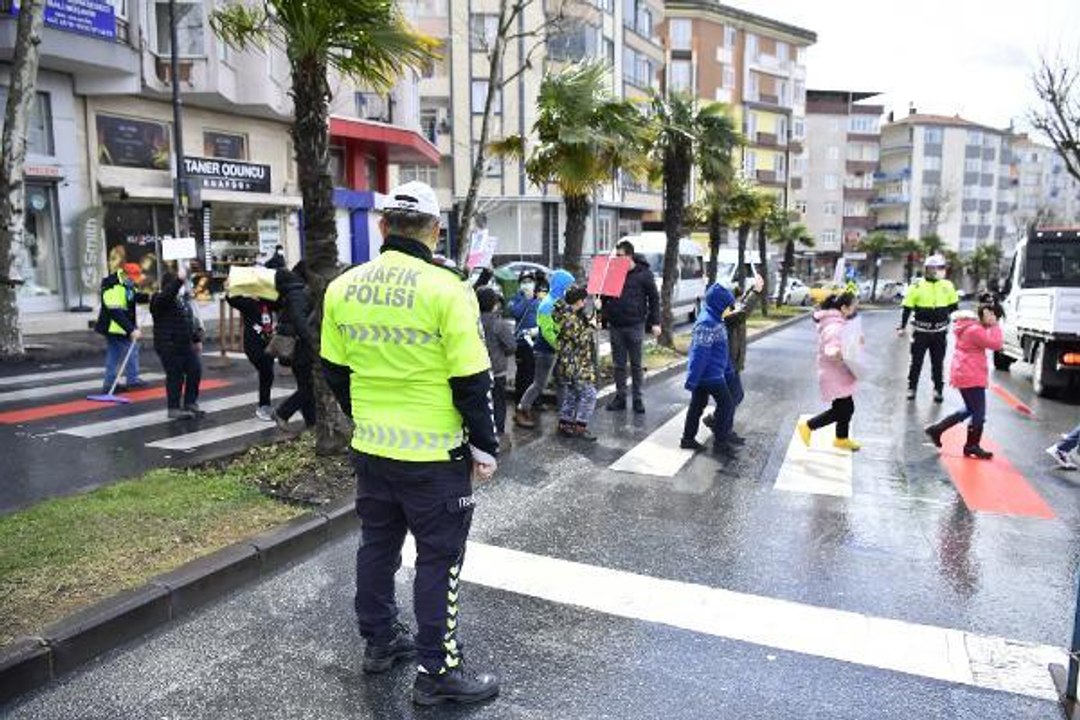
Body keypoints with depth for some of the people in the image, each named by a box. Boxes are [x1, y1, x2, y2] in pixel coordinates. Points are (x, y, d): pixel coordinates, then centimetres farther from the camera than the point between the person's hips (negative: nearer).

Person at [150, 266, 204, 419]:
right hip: (169, 346, -8)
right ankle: (174, 408, 7)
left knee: (195, 371, 9)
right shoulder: (161, 300, -11)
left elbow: (191, 321, 21)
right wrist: (179, 279, -45)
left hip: (185, 344, 8)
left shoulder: (183, 299, 15)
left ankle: (190, 403, 22)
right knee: (175, 376, -4)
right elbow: (169, 293, -36)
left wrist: (197, 339, 22)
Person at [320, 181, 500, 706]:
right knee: (439, 558, 7)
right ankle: (436, 672, 18)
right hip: (433, 454, -6)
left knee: (378, 544, 21)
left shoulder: (343, 287, 0)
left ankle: (380, 641, 38)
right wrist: (484, 446, -4)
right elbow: (472, 381, -16)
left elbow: (334, 370, 9)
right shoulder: (446, 289, -17)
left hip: (370, 448, 6)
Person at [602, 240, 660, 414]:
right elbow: (604, 294, 16)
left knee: (636, 364, 4)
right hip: (615, 326, 3)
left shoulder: (643, 273, -3)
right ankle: (620, 396, 18)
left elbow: (654, 298, 0)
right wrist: (604, 315, 0)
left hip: (635, 325, -3)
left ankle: (638, 398, 12)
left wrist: (655, 322, -4)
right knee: (618, 364, 9)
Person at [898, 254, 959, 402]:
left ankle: (938, 390, 19)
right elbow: (907, 308, -3)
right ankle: (911, 388, 17)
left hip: (940, 332, 3)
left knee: (938, 362, 10)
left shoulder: (948, 286, 3)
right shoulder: (917, 286, -7)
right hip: (921, 331, -2)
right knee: (916, 361, 6)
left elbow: (953, 307, 14)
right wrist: (902, 327, -6)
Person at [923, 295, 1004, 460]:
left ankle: (936, 430, 21)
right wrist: (994, 325, -17)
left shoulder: (971, 325, 11)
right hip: (971, 376, -11)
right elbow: (996, 344, -21)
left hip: (966, 374, 11)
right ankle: (972, 446, 13)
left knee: (970, 409, 21)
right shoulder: (975, 330, -20)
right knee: (979, 413, 1)